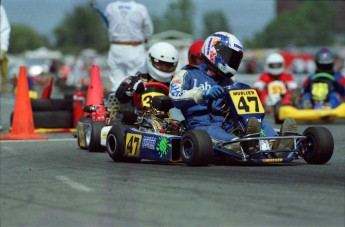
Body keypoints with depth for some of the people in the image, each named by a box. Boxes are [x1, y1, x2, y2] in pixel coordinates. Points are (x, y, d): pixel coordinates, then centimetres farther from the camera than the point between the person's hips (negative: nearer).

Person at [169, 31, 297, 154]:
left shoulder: (228, 81, 27)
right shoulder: (187, 75, 8)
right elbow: (175, 97, -11)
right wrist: (204, 94, -25)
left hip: (229, 128, 6)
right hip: (202, 127, -6)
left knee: (257, 121, -18)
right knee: (213, 131, -38)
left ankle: (277, 144, -48)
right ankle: (244, 145, -68)